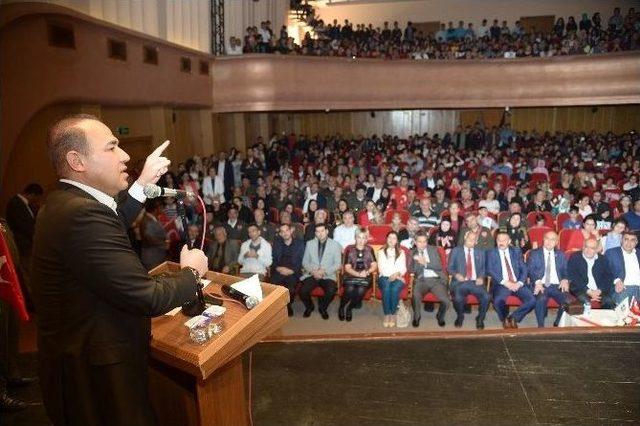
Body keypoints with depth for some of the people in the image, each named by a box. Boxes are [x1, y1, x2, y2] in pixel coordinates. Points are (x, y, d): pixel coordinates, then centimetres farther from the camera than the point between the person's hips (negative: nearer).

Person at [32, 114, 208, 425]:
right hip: (96, 374, -10)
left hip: (80, 358, 10)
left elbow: (109, 228, 20)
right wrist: (191, 272, -10)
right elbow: (149, 298, -28)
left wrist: (144, 183, 16)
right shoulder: (82, 214, -28)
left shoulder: (63, 202, 2)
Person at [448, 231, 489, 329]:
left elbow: (484, 268, 15)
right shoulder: (456, 251, 14)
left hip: (475, 282, 2)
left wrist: (481, 277, -5)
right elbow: (450, 267, 8)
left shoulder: (480, 252, 21)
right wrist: (456, 274, -12)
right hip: (460, 282, -2)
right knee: (458, 298, -33)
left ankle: (480, 318, 0)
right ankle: (460, 317, 2)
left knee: (486, 297, -29)